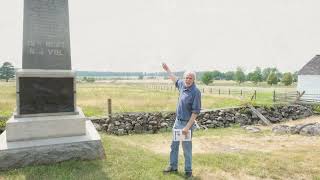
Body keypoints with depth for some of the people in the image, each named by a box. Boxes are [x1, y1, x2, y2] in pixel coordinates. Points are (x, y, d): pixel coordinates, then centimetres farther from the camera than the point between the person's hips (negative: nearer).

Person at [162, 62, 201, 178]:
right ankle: (173, 166, 34)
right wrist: (167, 70, 34)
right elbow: (175, 80, 26)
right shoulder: (182, 84, 0)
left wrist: (187, 127, -23)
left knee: (187, 148, 4)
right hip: (177, 121, 8)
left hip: (186, 123, -7)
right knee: (174, 145, 17)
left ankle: (188, 170, 22)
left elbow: (195, 112, -20)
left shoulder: (196, 92, -20)